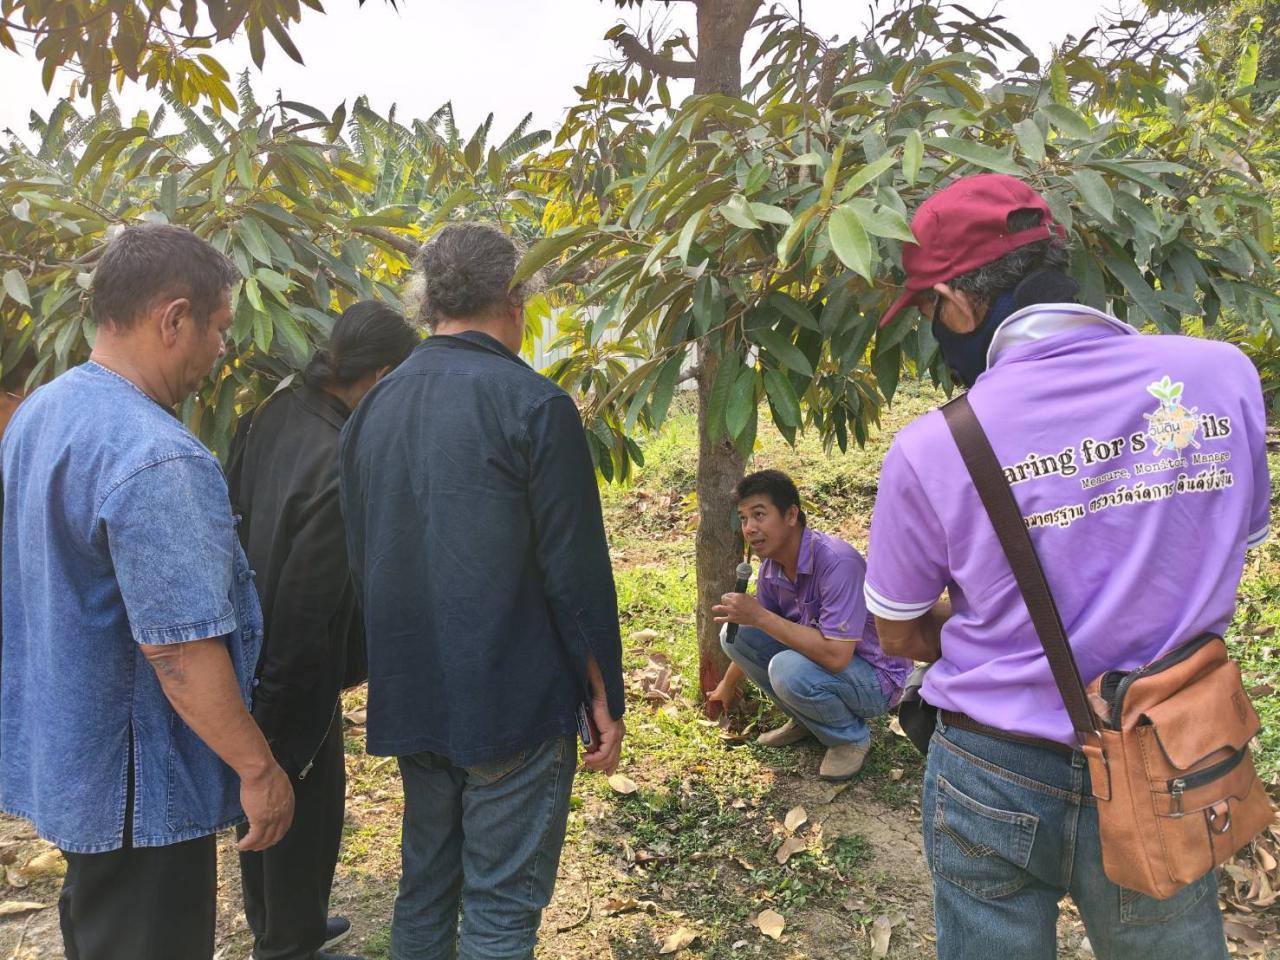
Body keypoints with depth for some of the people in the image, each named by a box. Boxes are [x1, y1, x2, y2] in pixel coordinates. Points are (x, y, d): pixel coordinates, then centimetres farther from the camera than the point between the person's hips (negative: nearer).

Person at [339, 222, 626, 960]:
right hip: (513, 703, -6)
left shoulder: (374, 407, 6)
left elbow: (361, 558, 12)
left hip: (409, 700, 6)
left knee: (425, 881, 20)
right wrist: (605, 697, -4)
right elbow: (576, 569, -14)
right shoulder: (531, 403, -14)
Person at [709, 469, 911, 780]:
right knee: (734, 634, -6)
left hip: (875, 677, -7)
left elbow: (835, 656, -36)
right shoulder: (771, 568, -6)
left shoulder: (837, 562, -31)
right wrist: (728, 685, 26)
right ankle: (806, 718, 10)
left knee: (789, 668, -34)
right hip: (819, 657, 7)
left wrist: (760, 617, -32)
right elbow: (757, 631, 13)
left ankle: (851, 736, -4)